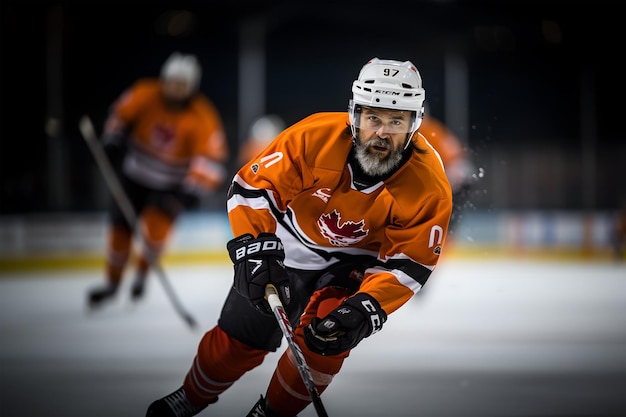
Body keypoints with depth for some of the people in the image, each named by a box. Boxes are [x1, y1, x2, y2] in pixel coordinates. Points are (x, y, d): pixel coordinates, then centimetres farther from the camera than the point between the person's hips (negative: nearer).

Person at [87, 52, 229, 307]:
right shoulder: (145, 95, -17)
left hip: (171, 185, -3)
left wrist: (193, 190, -36)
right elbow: (121, 114, 2)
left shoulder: (203, 119, -25)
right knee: (120, 226, 2)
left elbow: (213, 159, -28)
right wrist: (112, 141, -6)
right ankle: (113, 282, 23)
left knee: (156, 223, -23)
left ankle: (142, 273, 5)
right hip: (135, 174, 3)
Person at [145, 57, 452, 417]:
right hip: (288, 248, 1)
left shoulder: (429, 187, -28)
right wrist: (255, 248, -35)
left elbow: (408, 264, -22)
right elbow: (253, 185, -22)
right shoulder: (316, 135, -30)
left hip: (353, 265, -1)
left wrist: (365, 309, -36)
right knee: (238, 339, 4)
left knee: (325, 341, -21)